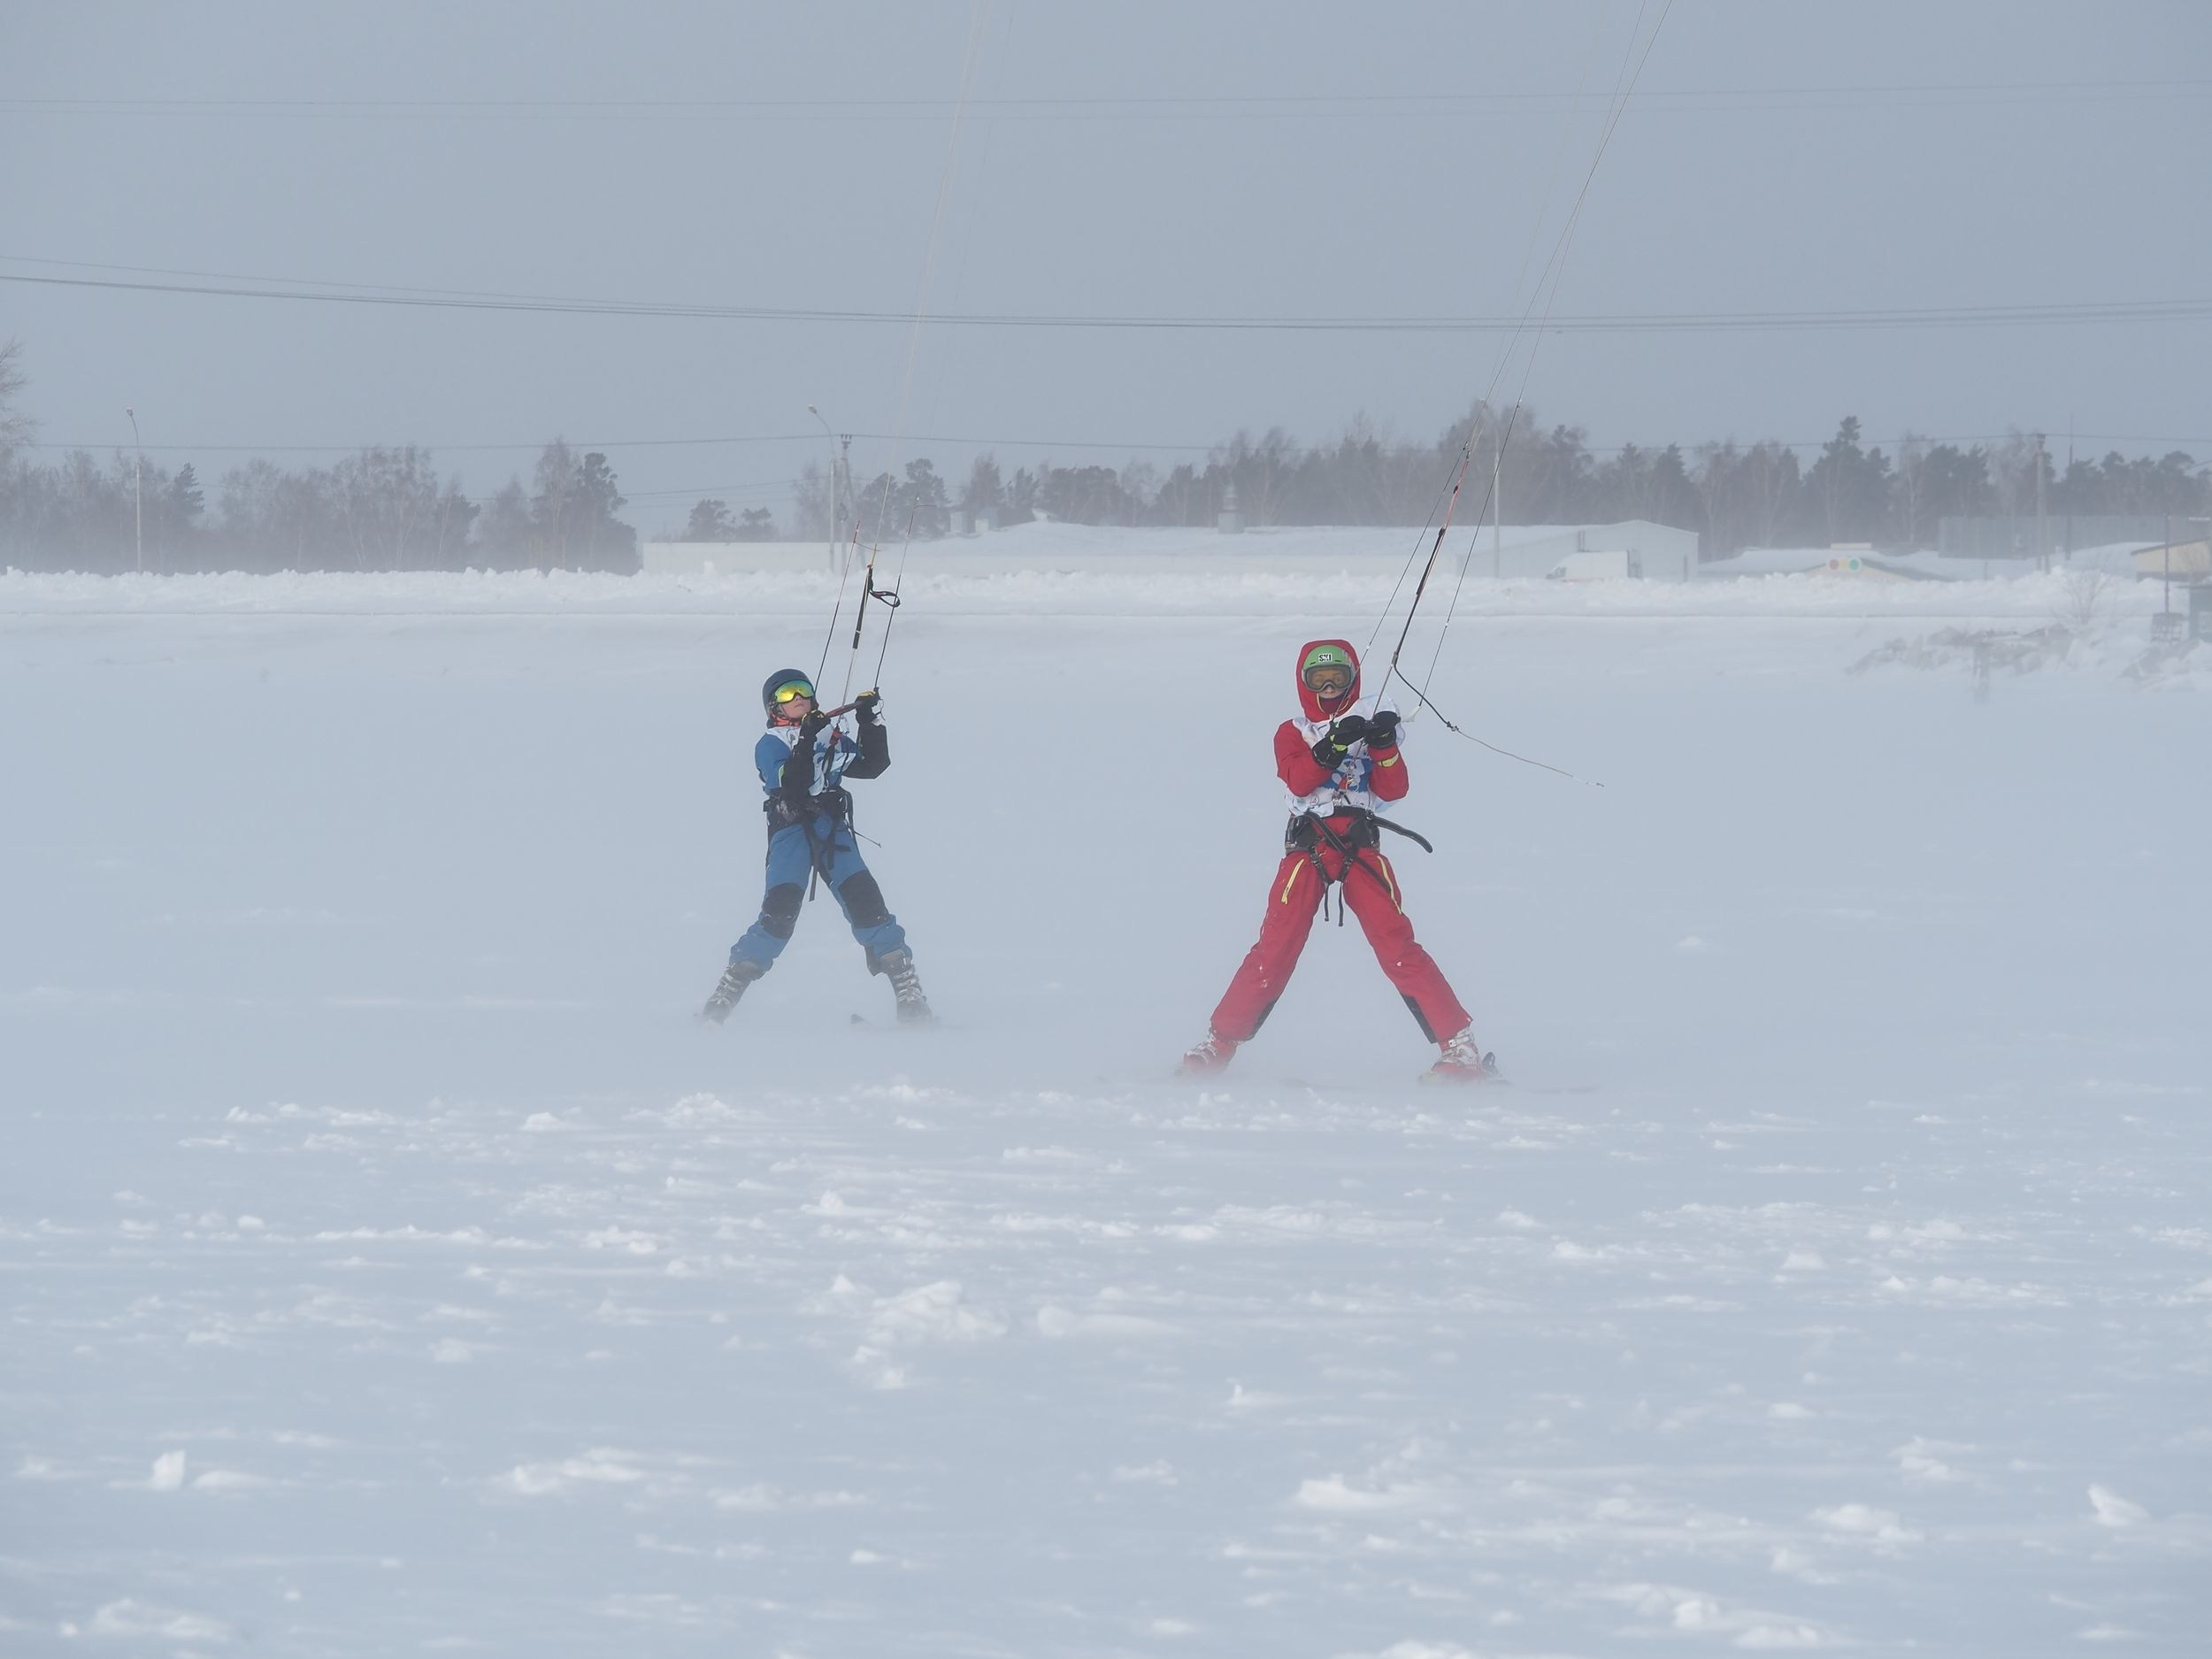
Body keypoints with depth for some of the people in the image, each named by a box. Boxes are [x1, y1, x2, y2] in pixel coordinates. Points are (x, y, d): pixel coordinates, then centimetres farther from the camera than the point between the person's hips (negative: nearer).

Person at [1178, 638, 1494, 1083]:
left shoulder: (1369, 724, 17)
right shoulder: (1291, 734, 14)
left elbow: (1393, 790, 5)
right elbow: (1298, 780, -7)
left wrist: (1384, 747, -12)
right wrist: (1333, 745, -20)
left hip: (1360, 846, 0)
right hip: (1307, 847, 0)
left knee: (1397, 946, -11)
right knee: (1276, 947, -9)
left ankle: (1460, 1045, -12)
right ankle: (1219, 1042, 2)